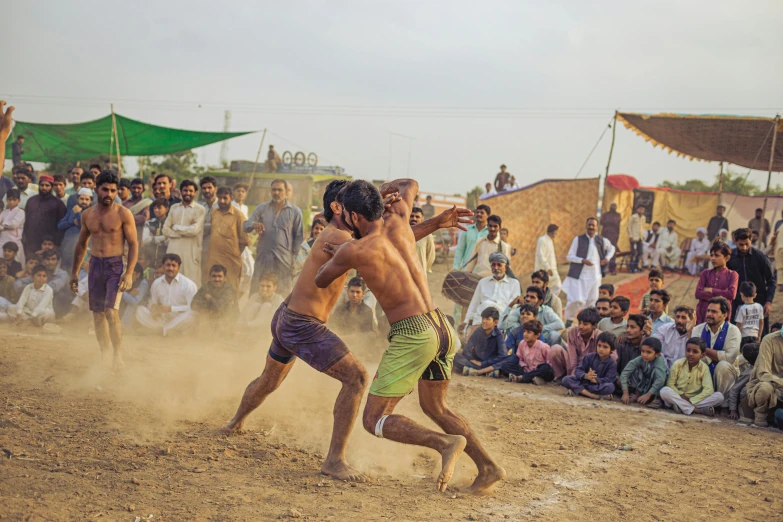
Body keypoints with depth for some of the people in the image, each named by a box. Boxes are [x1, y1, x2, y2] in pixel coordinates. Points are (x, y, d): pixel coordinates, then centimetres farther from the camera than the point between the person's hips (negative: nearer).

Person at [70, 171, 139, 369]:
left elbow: (133, 245, -6)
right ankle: (104, 358, 16)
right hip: (95, 265, 5)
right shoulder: (87, 215, 9)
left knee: (111, 311, -17)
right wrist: (74, 271, 20)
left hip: (115, 265, -5)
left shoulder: (123, 214, -5)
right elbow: (81, 244, 20)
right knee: (97, 313, 7)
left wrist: (129, 273, -15)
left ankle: (118, 356, -9)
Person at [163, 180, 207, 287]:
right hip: (173, 250, 4)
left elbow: (195, 230, -10)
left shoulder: (200, 210, 3)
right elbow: (165, 229, 8)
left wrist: (176, 227, 2)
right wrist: (184, 233, -6)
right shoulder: (174, 208, 16)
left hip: (191, 252, -4)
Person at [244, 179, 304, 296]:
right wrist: (254, 224, -18)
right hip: (262, 258, 2)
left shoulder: (295, 211, 3)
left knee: (283, 295, 0)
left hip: (284, 260, -2)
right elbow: (245, 226, 5)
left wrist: (295, 258, -2)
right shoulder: (262, 208, 10)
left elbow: (299, 237, 4)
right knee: (255, 291, 2)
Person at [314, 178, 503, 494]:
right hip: (442, 327, 8)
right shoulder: (398, 222, 7)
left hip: (412, 334, -8)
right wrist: (381, 191, 40)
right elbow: (410, 185, 30)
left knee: (374, 420, 0)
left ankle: (446, 443, -20)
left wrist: (335, 255, 28)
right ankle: (488, 467, 16)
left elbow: (320, 281, 11)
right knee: (433, 407, 27)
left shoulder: (353, 250, -9)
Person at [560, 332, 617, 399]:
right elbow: (578, 370, -5)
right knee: (566, 379, -23)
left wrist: (595, 380, -34)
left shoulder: (612, 364, -4)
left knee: (610, 387, -36)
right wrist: (586, 376, -29)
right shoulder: (589, 357, 2)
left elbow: (609, 379, -17)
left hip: (599, 385, -3)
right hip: (583, 382, 3)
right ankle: (594, 396, -34)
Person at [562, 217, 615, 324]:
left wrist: (607, 258, 10)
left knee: (592, 301, 5)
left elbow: (612, 248, 27)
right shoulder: (578, 239, -1)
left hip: (594, 276, 3)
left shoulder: (601, 241, 7)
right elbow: (569, 256, -3)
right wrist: (583, 260, -17)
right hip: (579, 276, -3)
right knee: (576, 300, -12)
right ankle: (569, 319, 9)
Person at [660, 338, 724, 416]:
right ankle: (698, 410, -33)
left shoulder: (704, 368, -5)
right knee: (664, 391, -32)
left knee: (719, 396, -22)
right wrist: (681, 396, -20)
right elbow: (670, 384, -4)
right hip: (678, 397, 0)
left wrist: (691, 401, -23)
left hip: (696, 400, 0)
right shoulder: (678, 364, -4)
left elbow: (708, 390, -15)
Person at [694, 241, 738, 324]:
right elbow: (698, 293, -2)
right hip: (703, 314, 2)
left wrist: (711, 290, -5)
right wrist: (718, 297, -10)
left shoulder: (732, 275, 4)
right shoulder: (706, 273, 10)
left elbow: (731, 294, -11)